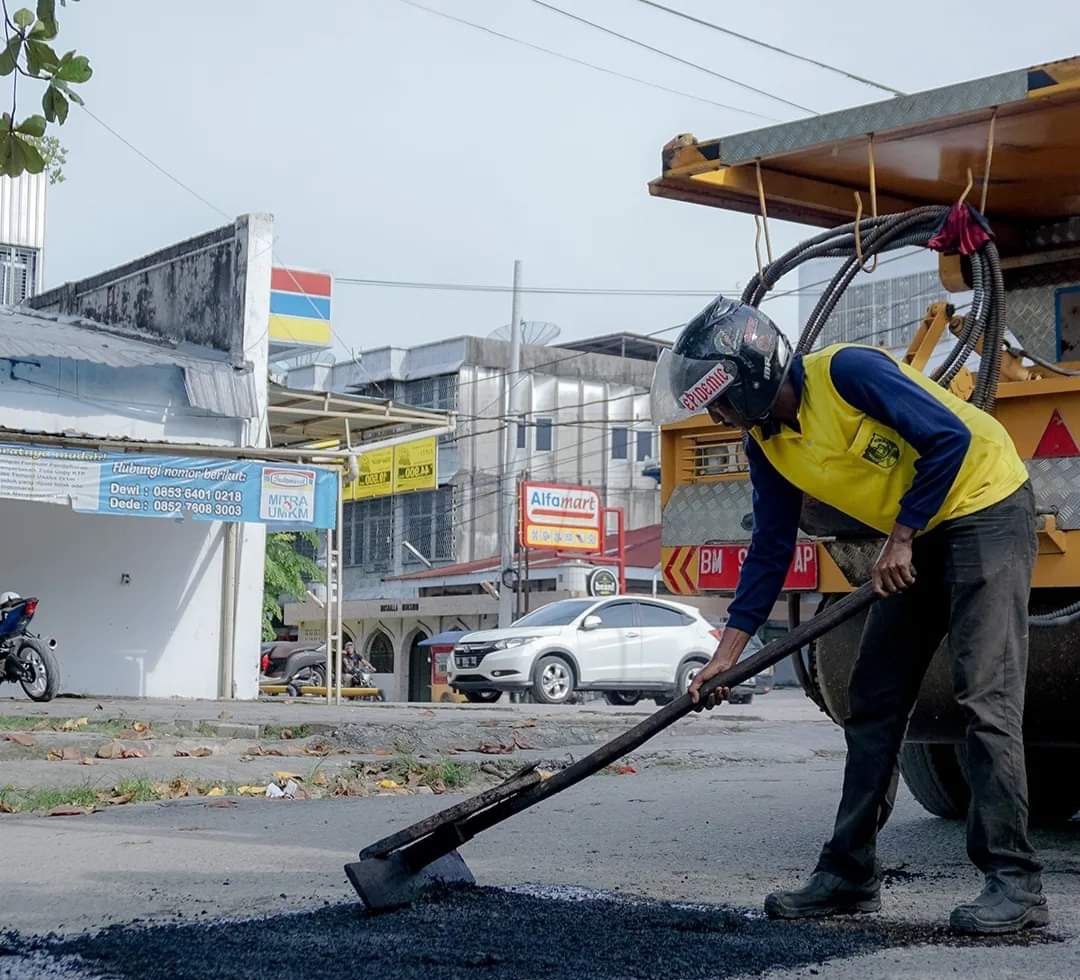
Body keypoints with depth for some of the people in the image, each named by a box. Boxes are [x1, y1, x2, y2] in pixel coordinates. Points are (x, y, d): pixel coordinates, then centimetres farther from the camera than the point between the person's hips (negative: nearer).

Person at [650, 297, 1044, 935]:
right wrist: (727, 654, 2)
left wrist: (901, 538, -19)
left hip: (986, 506, -9)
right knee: (873, 704, 6)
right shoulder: (767, 446, 0)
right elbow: (771, 550, 5)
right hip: (918, 540, 9)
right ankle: (851, 872, 13)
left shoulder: (847, 371, -23)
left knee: (986, 697, -15)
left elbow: (950, 438, -23)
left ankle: (1015, 881, -11)